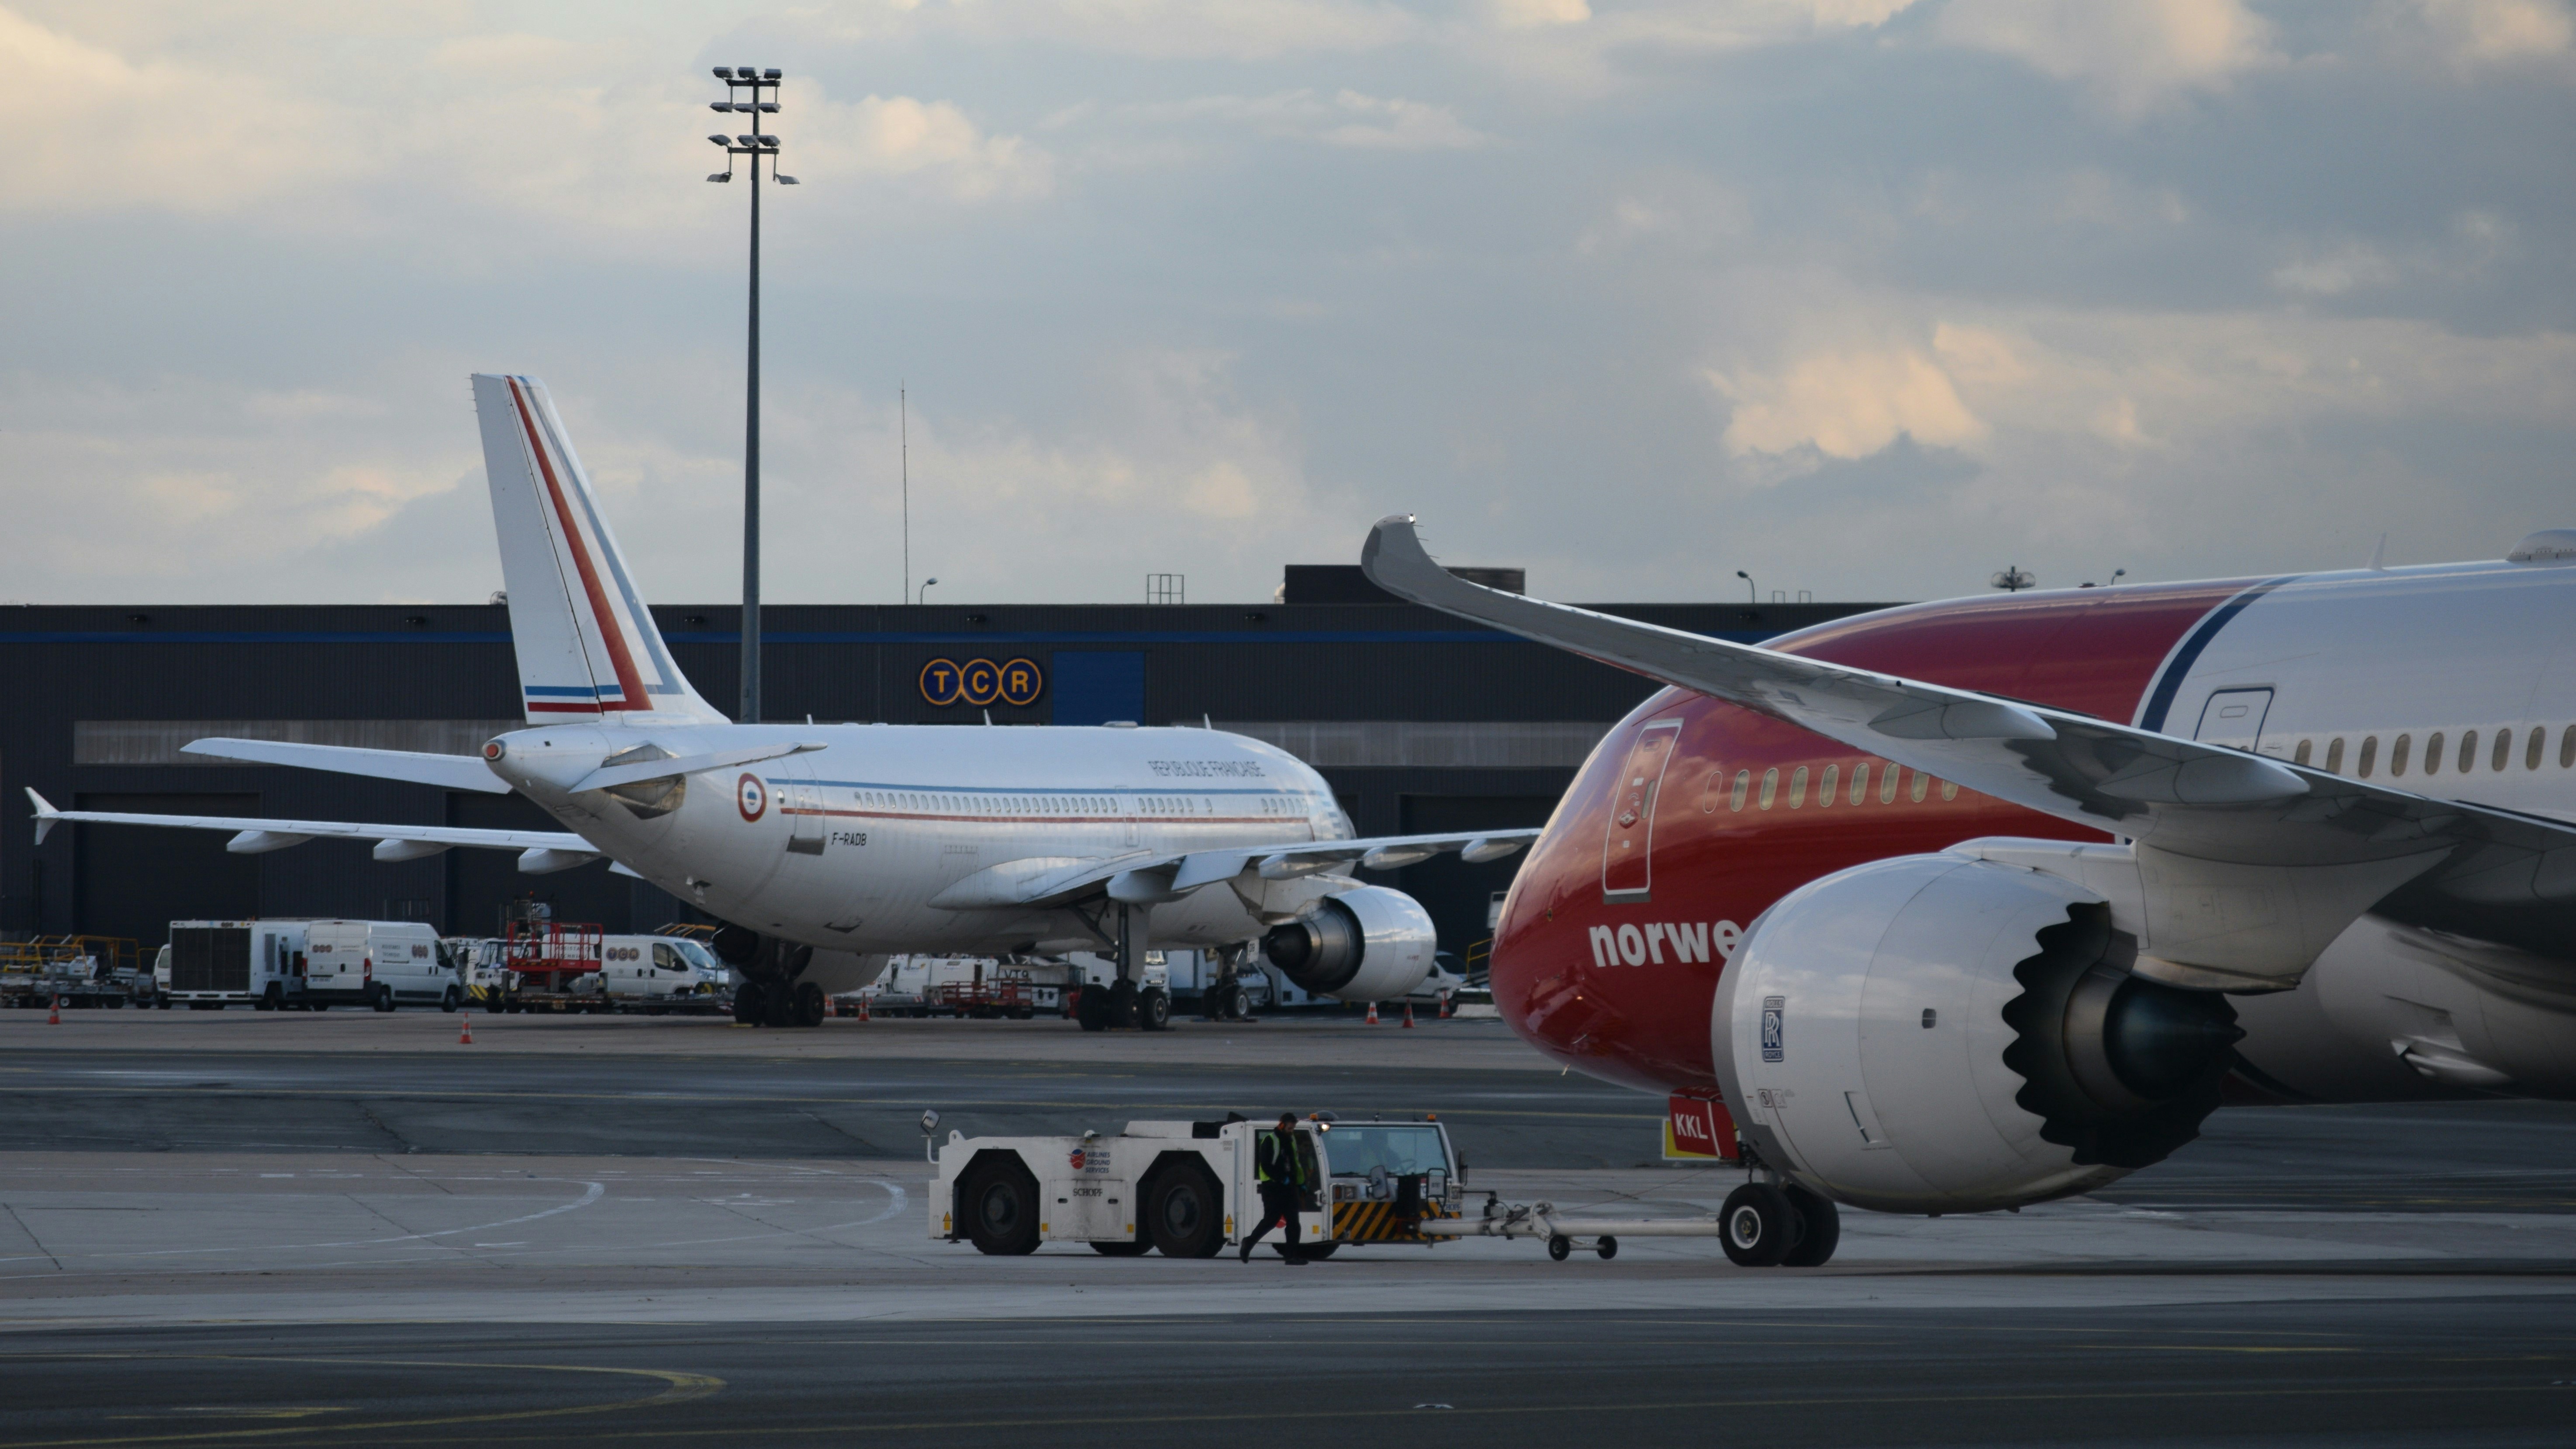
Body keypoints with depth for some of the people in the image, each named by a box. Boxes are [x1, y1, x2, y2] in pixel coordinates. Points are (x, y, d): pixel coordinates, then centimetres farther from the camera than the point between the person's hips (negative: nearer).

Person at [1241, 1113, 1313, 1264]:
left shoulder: (1291, 1141, 17)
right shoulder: (1269, 1141, -7)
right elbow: (1266, 1166, -14)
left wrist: (1301, 1183, 17)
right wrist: (1281, 1178, -18)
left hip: (1289, 1187, 7)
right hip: (1272, 1187, -7)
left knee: (1293, 1222, -2)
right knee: (1271, 1220, -8)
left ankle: (1292, 1254, -3)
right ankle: (1249, 1242, 10)